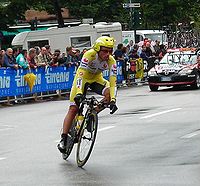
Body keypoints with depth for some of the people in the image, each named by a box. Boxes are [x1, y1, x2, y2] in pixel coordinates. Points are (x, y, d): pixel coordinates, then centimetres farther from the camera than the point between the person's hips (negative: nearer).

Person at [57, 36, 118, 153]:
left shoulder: (111, 61, -24)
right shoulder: (89, 55, -34)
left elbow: (113, 82, -27)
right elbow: (80, 75, -41)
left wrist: (113, 100, -41)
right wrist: (79, 93, -55)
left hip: (96, 79, 3)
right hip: (83, 77, -3)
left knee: (109, 94, -27)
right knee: (73, 109, -11)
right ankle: (63, 139, -4)